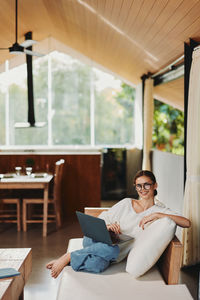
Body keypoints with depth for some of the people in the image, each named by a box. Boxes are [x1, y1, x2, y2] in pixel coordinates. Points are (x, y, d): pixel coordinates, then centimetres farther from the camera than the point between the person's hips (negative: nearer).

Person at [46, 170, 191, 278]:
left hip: (123, 249, -2)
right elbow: (102, 219, 14)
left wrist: (157, 215, -15)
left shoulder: (160, 211, 9)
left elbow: (187, 223, -6)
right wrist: (107, 226, -11)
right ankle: (68, 257, -21)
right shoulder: (126, 203, 17)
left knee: (97, 265, -39)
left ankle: (68, 258, -17)